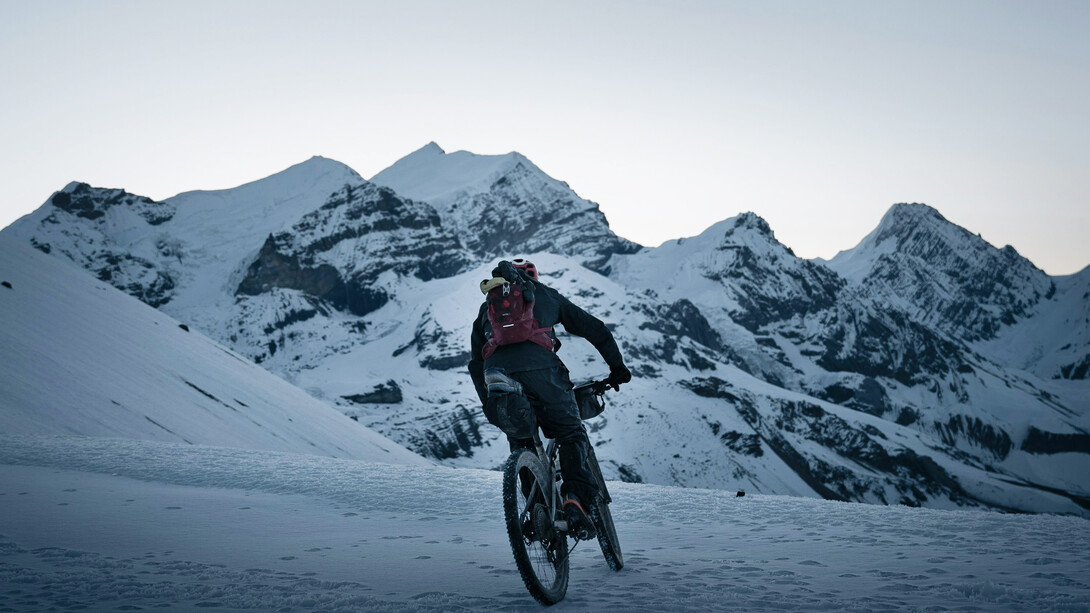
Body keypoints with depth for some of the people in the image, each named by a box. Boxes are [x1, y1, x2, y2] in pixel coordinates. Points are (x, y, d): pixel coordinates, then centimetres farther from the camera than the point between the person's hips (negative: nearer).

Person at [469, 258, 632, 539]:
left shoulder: (485, 309, 36)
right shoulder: (546, 294, 31)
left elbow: (476, 365, 32)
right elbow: (594, 329, 28)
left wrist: (490, 407, 37)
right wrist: (617, 366, 36)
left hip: (496, 373, 3)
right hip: (539, 367, -2)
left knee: (521, 445, 20)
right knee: (572, 435, 6)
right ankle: (577, 500, -15)